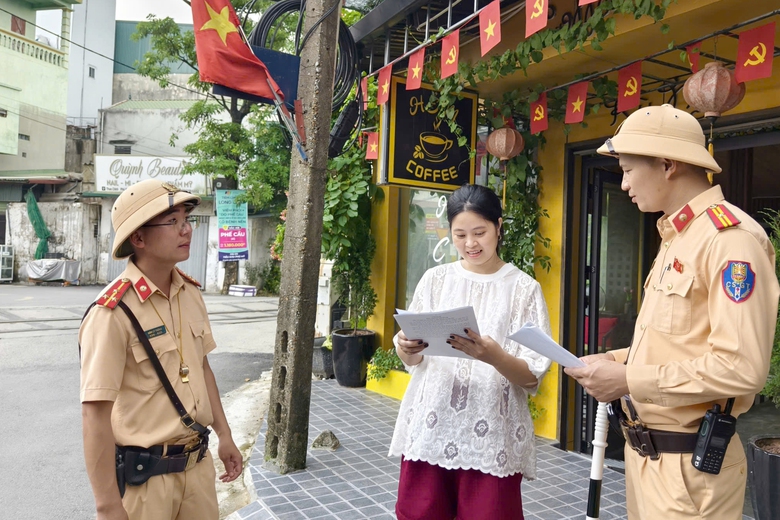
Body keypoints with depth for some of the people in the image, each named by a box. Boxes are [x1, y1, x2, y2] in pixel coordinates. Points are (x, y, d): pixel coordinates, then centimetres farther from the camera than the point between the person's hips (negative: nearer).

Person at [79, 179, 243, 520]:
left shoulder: (190, 293, 0)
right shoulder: (113, 312, -22)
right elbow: (95, 416, -20)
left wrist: (224, 435, 13)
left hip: (198, 462, 6)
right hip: (144, 474, -6)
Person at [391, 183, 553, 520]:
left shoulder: (524, 288, -2)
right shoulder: (435, 280, 6)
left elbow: (532, 378, -6)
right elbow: (412, 359, 9)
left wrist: (493, 357, -25)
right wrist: (406, 348, -14)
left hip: (491, 436, -2)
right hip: (429, 428, 3)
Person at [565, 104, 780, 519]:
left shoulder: (730, 237, -18)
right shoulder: (677, 237, 12)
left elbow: (741, 368, -25)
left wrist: (628, 380, -21)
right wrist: (618, 360, 3)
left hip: (686, 462, -9)